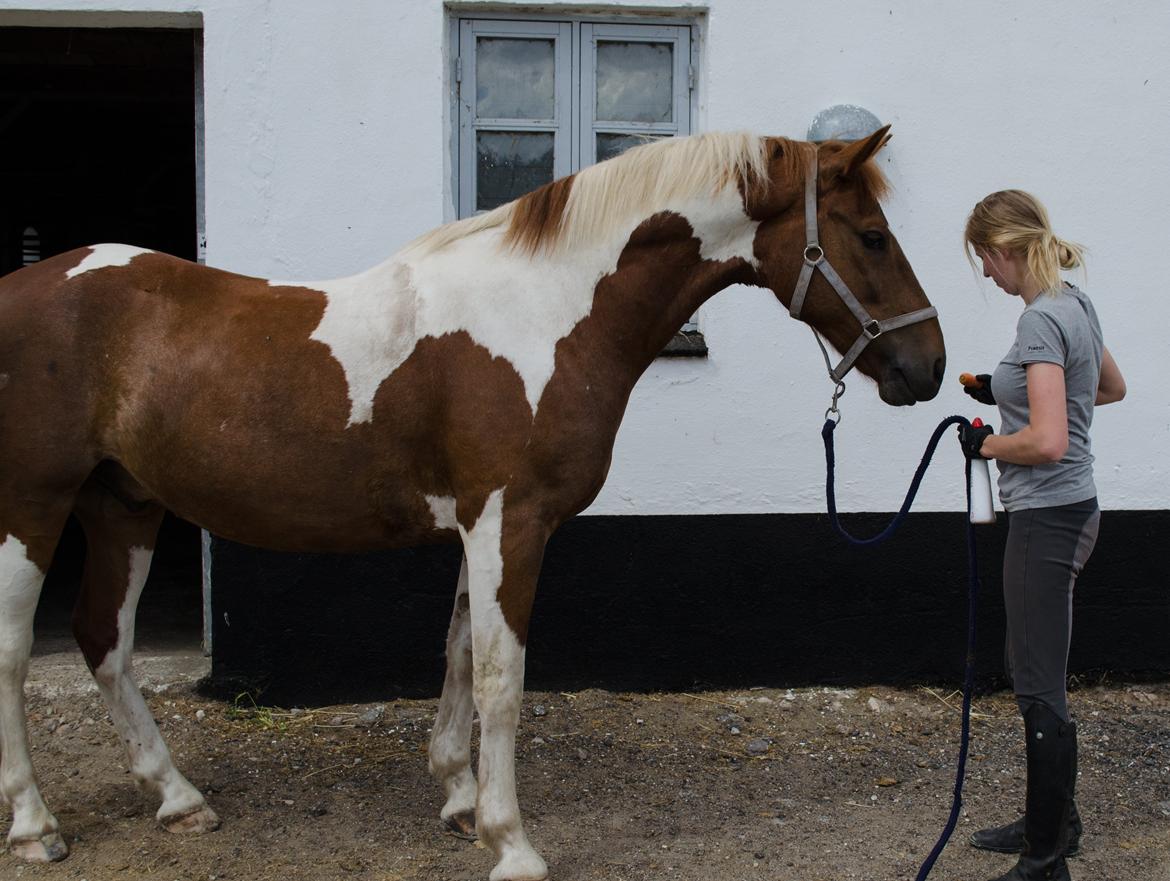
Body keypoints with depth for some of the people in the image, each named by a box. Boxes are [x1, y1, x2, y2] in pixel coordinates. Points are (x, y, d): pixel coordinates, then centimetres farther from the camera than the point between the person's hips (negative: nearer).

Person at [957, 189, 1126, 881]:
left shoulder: (1042, 320, -21)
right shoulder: (1075, 304, 9)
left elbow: (1047, 441, -29)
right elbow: (1111, 387, 26)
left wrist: (986, 443, -10)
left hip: (1048, 519, -10)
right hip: (1059, 511, 10)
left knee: (1040, 691, -2)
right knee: (1032, 673, 21)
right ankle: (1054, 823, 35)